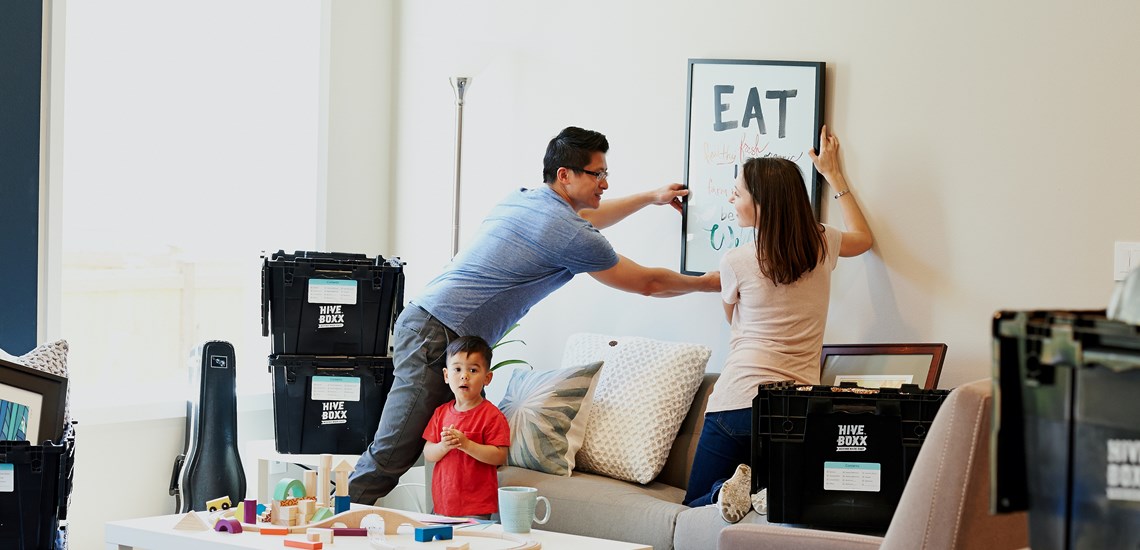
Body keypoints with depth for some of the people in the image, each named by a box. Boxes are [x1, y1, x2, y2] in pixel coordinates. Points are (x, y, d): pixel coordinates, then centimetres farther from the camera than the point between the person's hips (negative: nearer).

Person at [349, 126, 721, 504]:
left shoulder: (521, 199, 16)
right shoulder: (570, 236, -10)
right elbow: (647, 283, 4)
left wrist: (650, 198, 46)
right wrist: (707, 283, 20)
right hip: (437, 338, -10)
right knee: (390, 457, -10)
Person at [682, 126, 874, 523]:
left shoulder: (736, 263, -6)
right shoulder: (822, 245, 4)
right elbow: (863, 237, 30)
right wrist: (833, 174, 36)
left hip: (737, 405, -3)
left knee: (696, 505, 12)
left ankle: (730, 487, -20)